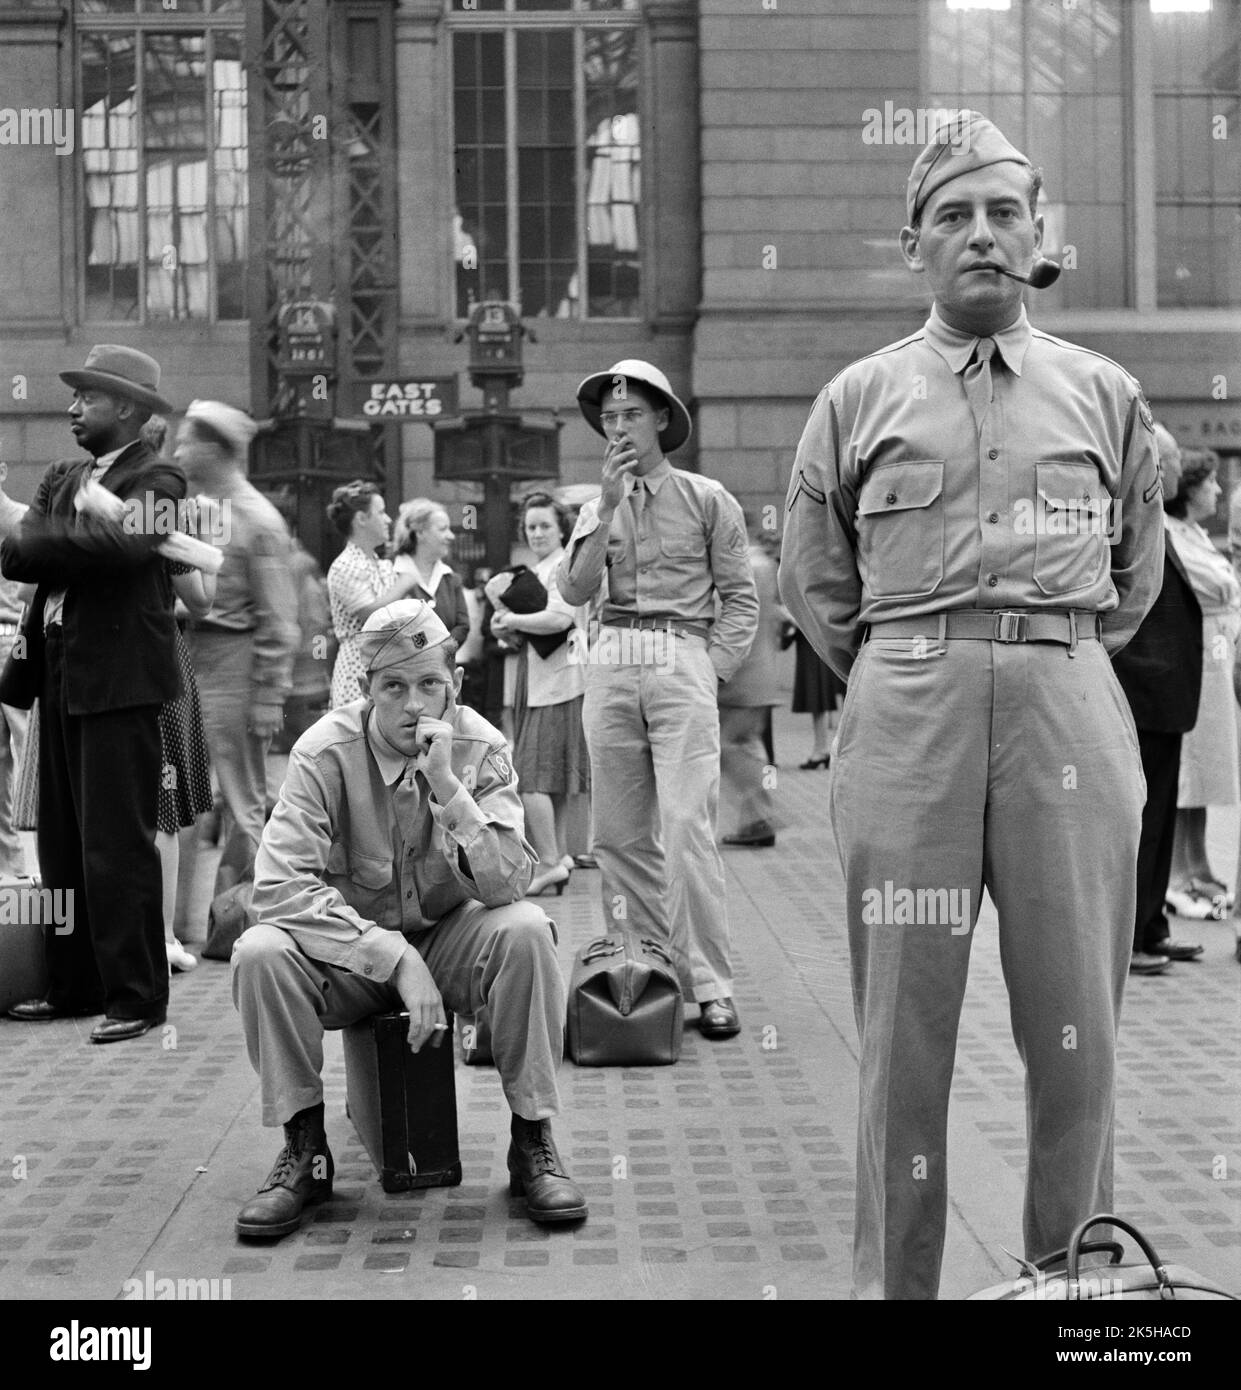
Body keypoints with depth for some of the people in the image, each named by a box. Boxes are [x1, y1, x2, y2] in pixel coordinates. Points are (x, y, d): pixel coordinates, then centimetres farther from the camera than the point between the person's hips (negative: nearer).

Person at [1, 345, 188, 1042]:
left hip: (121, 679, -8)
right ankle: (74, 985, 22)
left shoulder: (156, 478, -5)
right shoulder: (64, 478, 17)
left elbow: (127, 544, -24)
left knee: (118, 845, -6)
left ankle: (138, 995, 2)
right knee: (63, 843, 12)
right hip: (60, 673, 8)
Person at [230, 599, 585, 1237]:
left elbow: (507, 885, -22)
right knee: (259, 952, -30)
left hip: (448, 939, 1)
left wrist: (447, 785, -34)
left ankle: (532, 1140, -12)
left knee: (525, 930, -29)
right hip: (350, 956, -1)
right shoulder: (325, 752, -17)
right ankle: (304, 1148, -9)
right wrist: (394, 958, -32)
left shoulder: (480, 748, -12)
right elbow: (280, 885, -26)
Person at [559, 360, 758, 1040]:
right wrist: (608, 506, -7)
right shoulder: (596, 508, 15)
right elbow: (574, 590, 0)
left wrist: (713, 670, -5)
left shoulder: (707, 499, 5)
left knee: (686, 825, -13)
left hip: (683, 660, -4)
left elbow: (740, 597, 5)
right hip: (610, 665, 4)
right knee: (619, 833, 4)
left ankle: (710, 984, -10)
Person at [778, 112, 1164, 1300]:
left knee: (1077, 1022, 3)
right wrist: (898, 677, 11)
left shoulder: (1105, 394, 12)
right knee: (904, 1023, 2)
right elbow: (811, 580, 15)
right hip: (906, 716, -1)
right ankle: (891, 1279, 11)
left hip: (1071, 710, 1)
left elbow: (1139, 570, 22)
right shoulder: (858, 398, 9)